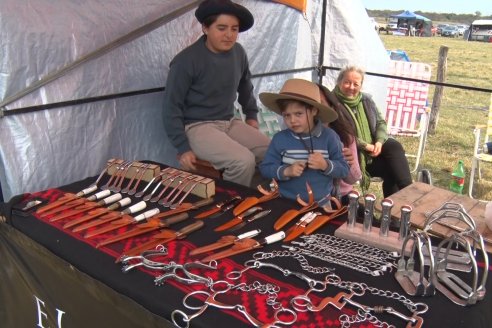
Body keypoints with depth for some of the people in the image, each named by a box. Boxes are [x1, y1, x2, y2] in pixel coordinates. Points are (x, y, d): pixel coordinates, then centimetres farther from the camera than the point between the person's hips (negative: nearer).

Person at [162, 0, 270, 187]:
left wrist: (252, 114, 23)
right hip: (198, 126, -6)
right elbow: (172, 107, -14)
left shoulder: (238, 53, 0)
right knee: (244, 161, -27)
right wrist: (183, 148, -16)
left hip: (229, 122, 7)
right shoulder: (186, 61, -18)